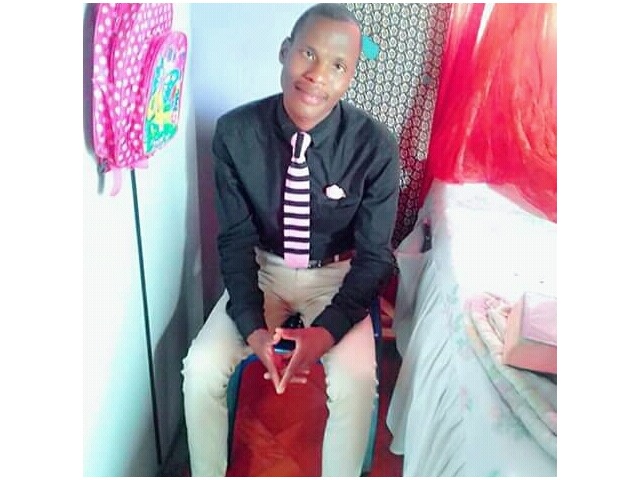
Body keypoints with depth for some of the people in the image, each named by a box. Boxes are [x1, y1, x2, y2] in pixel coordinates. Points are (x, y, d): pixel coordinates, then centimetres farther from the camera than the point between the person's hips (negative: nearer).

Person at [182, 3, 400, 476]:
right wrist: (253, 327, -22)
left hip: (337, 275, -1)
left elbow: (374, 255, -13)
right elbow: (235, 238, -9)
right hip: (263, 269, 2)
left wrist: (326, 330, -27)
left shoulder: (375, 145, -19)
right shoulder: (236, 132, -15)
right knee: (202, 367, -15)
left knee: (355, 381, -24)